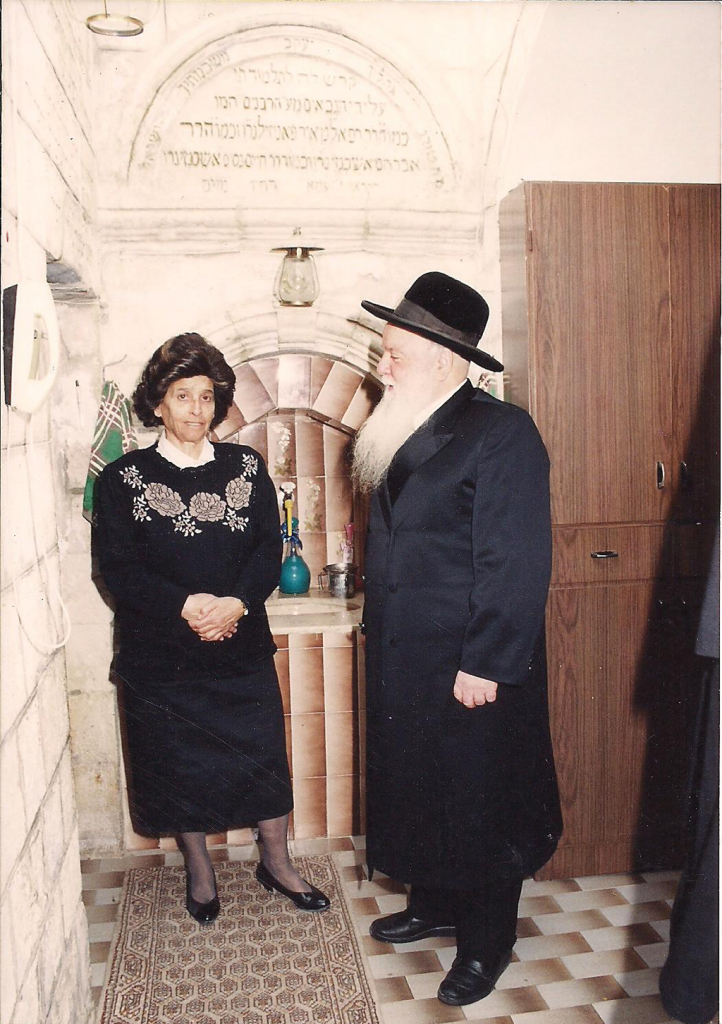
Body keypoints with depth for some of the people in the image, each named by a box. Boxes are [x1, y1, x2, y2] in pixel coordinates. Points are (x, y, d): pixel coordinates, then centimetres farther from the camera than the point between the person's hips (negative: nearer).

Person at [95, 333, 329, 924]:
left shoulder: (246, 467, 4)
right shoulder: (123, 478, -2)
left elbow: (269, 551, -2)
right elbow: (117, 568, -9)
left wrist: (236, 603, -19)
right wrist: (186, 604, -22)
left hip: (243, 646, 2)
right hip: (160, 654, -1)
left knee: (263, 755, 9)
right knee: (179, 765, 11)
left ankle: (277, 863, 31)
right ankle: (200, 872, 34)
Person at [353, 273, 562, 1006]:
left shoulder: (503, 433, -16)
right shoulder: (401, 434, 8)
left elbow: (517, 561, -20)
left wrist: (487, 664, -20)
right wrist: (378, 625, 13)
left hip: (472, 669, -7)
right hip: (403, 660, 8)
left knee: (480, 802, 9)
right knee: (418, 787, 20)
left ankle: (485, 944, 29)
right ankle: (435, 904, 42)